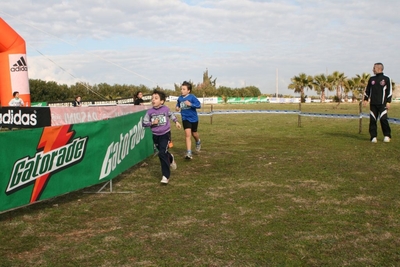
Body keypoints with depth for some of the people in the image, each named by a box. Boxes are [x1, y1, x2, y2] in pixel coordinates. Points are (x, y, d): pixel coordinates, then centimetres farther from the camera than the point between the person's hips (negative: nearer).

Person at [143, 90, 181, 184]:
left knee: (162, 154, -15)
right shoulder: (150, 111, -7)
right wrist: (152, 123, -17)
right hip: (155, 136, 3)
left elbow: (171, 115, 15)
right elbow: (144, 123, -3)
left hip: (165, 134, -3)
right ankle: (170, 158, 56)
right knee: (163, 153, 18)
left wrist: (176, 122, 16)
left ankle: (165, 176, -8)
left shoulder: (166, 109, -7)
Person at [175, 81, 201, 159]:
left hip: (193, 118, -2)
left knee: (194, 133, 17)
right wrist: (177, 107, -4)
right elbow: (178, 105, 18)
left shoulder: (192, 97, -15)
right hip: (185, 119, 2)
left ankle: (198, 142, 53)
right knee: (188, 134, -12)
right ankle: (189, 153, -13)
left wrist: (190, 104, -32)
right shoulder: (179, 98, -2)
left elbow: (199, 105, -19)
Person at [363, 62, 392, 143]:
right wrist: (365, 99, 7)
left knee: (383, 119, -10)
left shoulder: (386, 79, 2)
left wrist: (388, 101, -5)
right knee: (372, 120, 0)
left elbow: (389, 91, 1)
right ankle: (373, 136, 7)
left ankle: (387, 135, 6)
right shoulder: (371, 79, 12)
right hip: (373, 104, 4)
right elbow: (367, 90, 16)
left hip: (382, 104, -4)